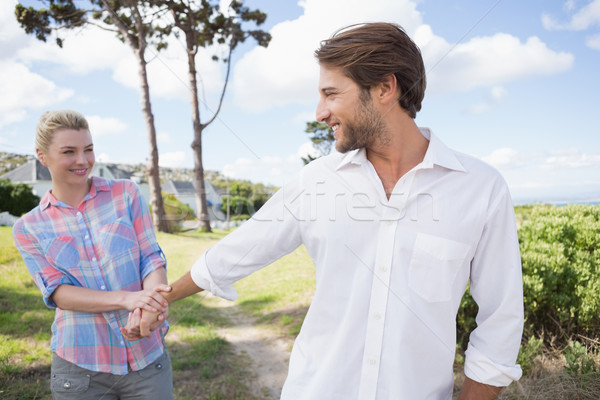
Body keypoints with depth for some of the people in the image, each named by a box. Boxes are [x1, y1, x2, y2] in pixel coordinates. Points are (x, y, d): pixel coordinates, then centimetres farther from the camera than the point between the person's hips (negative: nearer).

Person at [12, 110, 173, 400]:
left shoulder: (126, 194, -1)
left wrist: (150, 306, -25)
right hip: (81, 364, 0)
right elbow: (57, 293, -7)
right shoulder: (28, 228, 2)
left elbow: (152, 259, -4)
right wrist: (126, 299, -24)